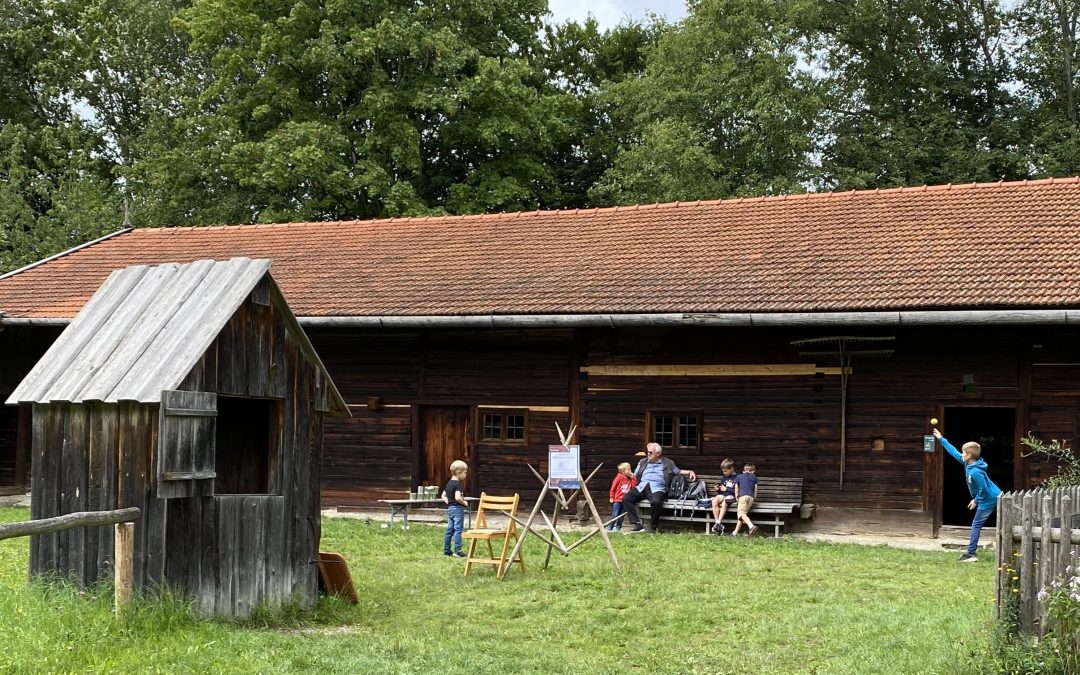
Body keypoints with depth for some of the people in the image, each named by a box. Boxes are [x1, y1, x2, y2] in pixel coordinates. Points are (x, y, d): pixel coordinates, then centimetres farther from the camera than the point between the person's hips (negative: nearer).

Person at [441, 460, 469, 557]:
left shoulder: (449, 483, 12)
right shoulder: (458, 484, -16)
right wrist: (464, 503, -11)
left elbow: (443, 496, 19)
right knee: (458, 530, -5)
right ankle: (457, 551, -6)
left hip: (450, 508, 9)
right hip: (458, 509, -9)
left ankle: (446, 550, 16)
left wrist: (448, 502, 12)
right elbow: (458, 497, -27)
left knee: (450, 530, 12)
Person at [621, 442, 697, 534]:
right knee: (626, 498, -23)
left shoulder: (668, 463, 18)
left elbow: (678, 471, 26)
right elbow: (635, 476, 29)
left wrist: (690, 472, 13)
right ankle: (636, 525, -24)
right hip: (641, 487, 4)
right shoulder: (643, 462, 27)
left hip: (657, 488, -4)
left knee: (656, 502, -39)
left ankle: (652, 527, -21)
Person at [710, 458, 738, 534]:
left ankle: (718, 523, -39)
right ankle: (718, 524, -32)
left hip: (731, 496, -5)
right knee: (714, 501, -29)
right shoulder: (723, 478, 20)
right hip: (722, 495, 5)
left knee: (724, 503, -38)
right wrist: (718, 490, 2)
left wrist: (726, 489, -9)